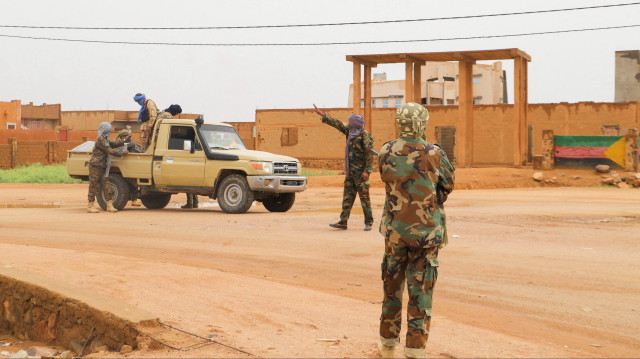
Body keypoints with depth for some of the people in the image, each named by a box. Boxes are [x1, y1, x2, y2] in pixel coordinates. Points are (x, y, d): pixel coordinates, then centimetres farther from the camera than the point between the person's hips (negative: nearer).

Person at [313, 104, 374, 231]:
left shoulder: (364, 135, -12)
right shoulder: (350, 131, 10)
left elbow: (370, 154, -16)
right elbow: (337, 123, 18)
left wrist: (367, 171, -22)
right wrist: (322, 114, 21)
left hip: (360, 171, -8)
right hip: (350, 171, 8)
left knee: (364, 196, -3)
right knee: (347, 196, 6)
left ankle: (368, 223, 4)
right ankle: (343, 222, 6)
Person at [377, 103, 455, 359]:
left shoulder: (386, 153, -5)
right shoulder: (434, 155, -11)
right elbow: (448, 185, 3)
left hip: (394, 229, 3)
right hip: (426, 231, -3)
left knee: (392, 286, 16)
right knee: (421, 290, 3)